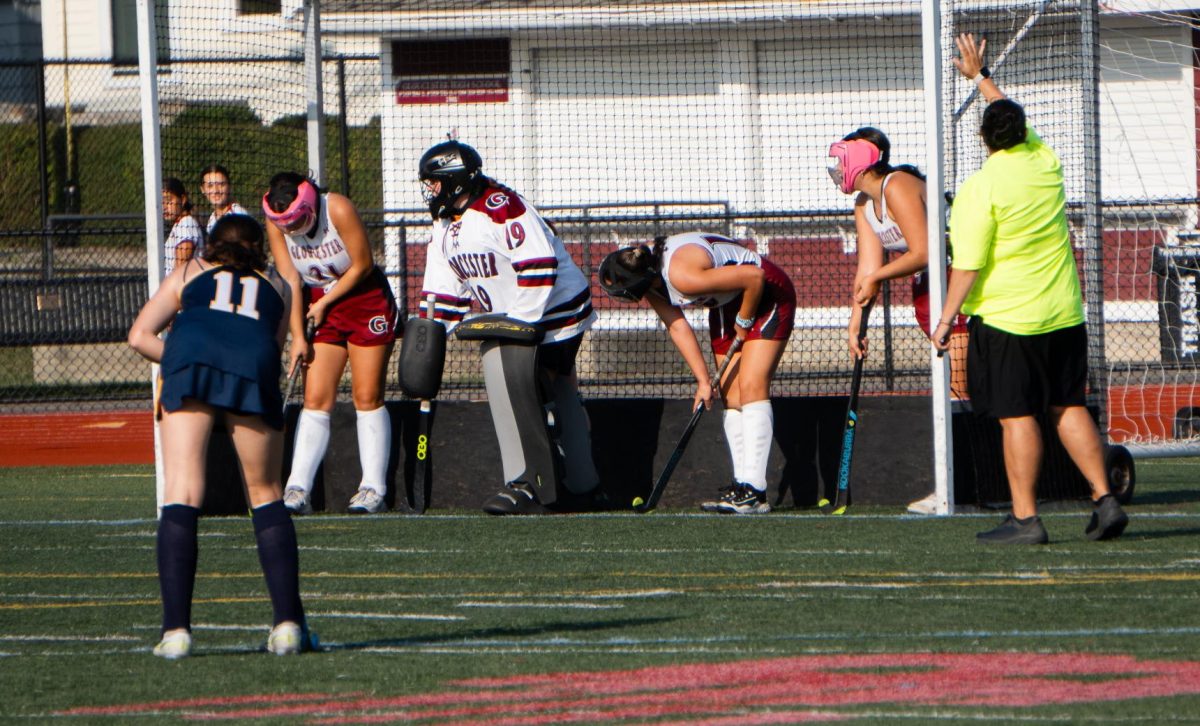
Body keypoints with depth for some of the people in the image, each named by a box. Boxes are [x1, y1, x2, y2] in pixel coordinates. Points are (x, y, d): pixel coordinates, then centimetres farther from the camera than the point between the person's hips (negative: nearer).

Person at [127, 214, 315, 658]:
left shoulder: (189, 273, 32)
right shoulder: (276, 286, 35)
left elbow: (140, 335, 22)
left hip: (190, 356, -1)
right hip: (253, 365, 1)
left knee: (182, 493, -4)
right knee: (265, 496, 15)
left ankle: (176, 629, -15)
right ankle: (288, 624, 6)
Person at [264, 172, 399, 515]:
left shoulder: (339, 210, -23)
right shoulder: (277, 223, -12)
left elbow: (362, 266, -15)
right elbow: (291, 281, -10)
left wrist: (324, 302, -10)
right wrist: (298, 336, -14)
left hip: (366, 300, -3)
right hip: (321, 308, 3)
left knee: (367, 396, -5)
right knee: (316, 398, -5)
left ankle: (374, 489, -1)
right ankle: (298, 489, -9)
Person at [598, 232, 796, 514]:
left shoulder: (682, 276, -37)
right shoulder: (651, 281, -11)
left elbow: (754, 277, -32)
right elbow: (677, 327, -3)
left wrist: (744, 321, -15)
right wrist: (703, 380, -7)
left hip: (766, 296, -9)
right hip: (727, 306, 9)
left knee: (751, 389, -17)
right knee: (731, 394, 2)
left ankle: (753, 491, -22)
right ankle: (742, 484, 0)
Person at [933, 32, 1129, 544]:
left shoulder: (980, 190, -14)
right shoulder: (1045, 163, 4)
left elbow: (968, 266, -15)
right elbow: (1016, 121, 25)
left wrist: (946, 318, -5)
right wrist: (980, 76, 38)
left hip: (1006, 320, -6)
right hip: (1065, 315, 6)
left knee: (1017, 416, -3)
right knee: (1069, 408, 12)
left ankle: (1025, 517, -3)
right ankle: (1105, 499, 5)